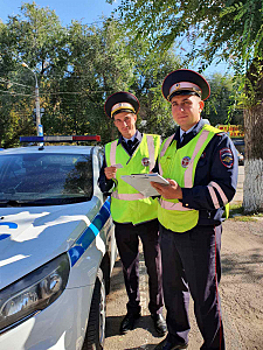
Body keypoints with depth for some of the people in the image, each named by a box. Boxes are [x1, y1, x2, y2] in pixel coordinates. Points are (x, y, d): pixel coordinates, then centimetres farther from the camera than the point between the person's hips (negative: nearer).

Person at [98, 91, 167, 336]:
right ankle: (133, 310, 35)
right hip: (122, 219, 2)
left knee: (154, 268, 11)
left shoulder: (154, 142, -1)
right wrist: (107, 178, -15)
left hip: (150, 217, -2)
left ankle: (156, 311, 32)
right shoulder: (110, 149, 7)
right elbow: (103, 188, 7)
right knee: (129, 268, 16)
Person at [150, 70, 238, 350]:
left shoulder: (217, 140, -9)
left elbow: (225, 189, -17)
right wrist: (155, 184, -5)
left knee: (204, 296, 8)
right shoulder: (168, 143, 12)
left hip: (200, 232, -6)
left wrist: (183, 195, -28)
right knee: (172, 288, 21)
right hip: (168, 230, 7)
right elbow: (158, 176, 19)